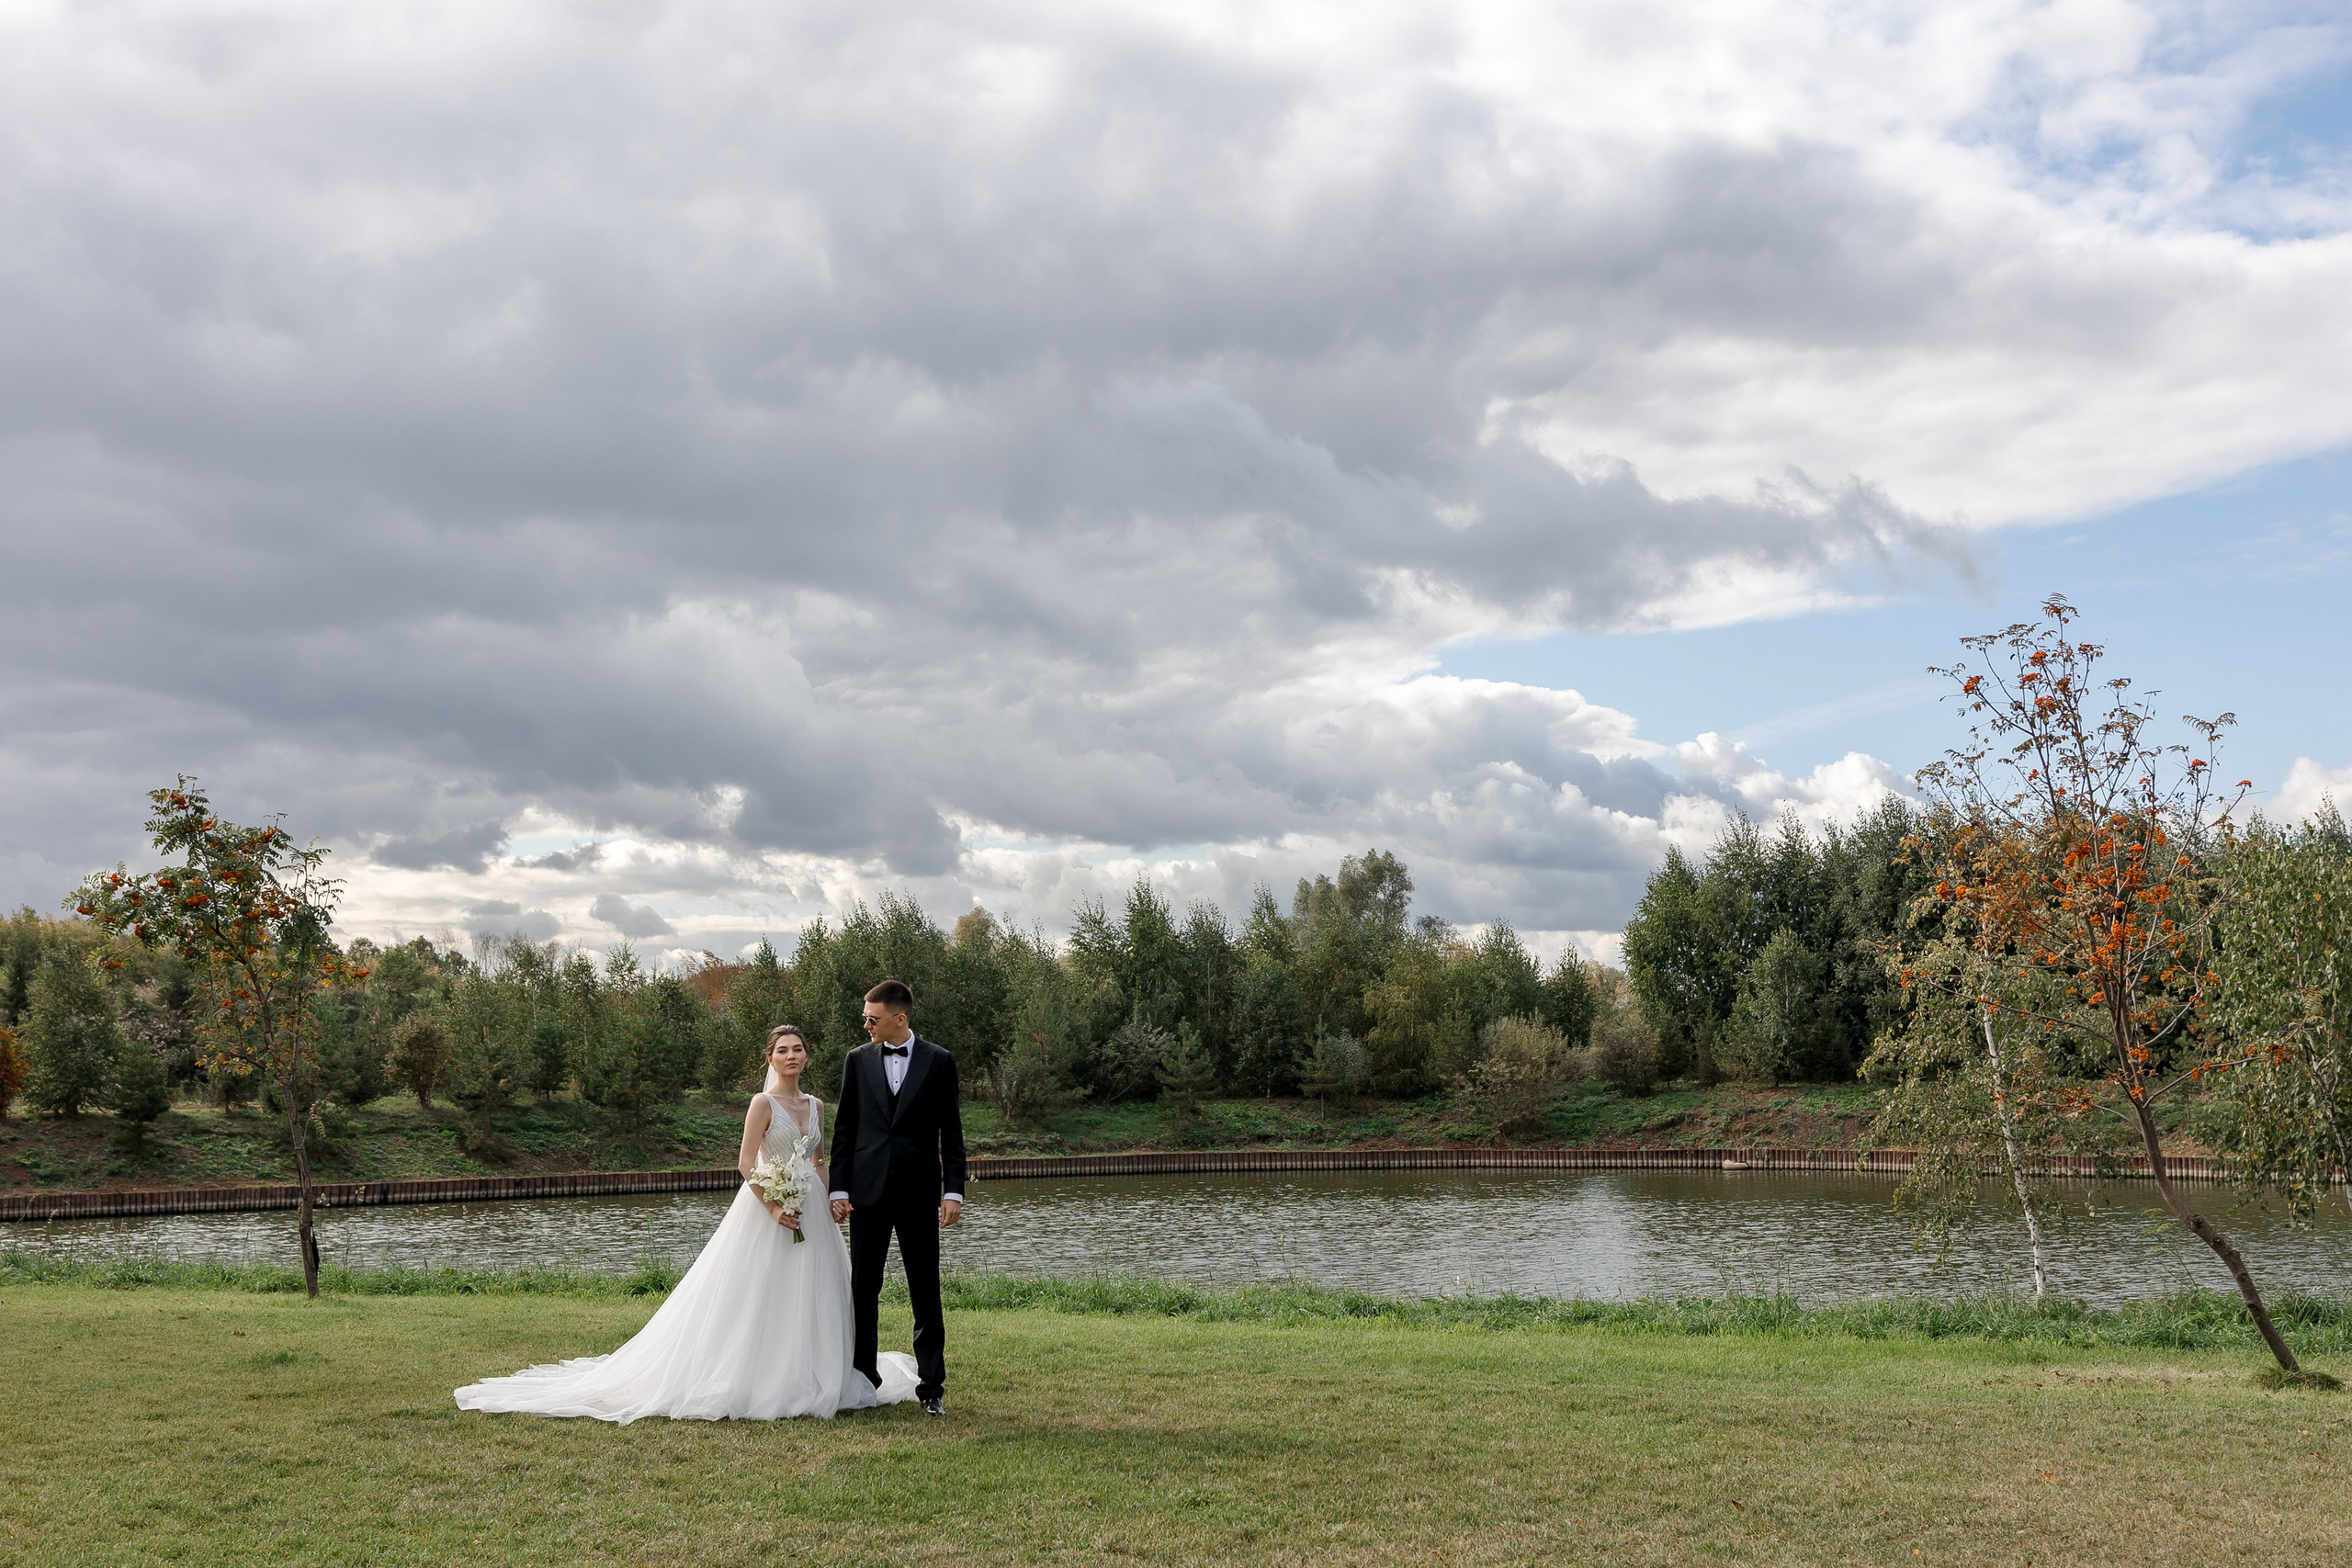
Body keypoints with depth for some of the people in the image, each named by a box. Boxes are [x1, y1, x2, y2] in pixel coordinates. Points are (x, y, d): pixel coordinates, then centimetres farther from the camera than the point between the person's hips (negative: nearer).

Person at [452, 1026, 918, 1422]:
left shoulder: (816, 1105, 12)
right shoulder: (763, 1103, -7)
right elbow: (746, 1163, -11)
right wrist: (774, 1207, -21)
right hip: (769, 1209, -6)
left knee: (811, 1300, 8)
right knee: (759, 1301, -6)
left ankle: (806, 1381, 16)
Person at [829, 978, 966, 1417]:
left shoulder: (939, 1062, 2)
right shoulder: (858, 1060, 7)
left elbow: (951, 1133, 2)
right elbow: (844, 1129, 8)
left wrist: (953, 1192, -5)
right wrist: (839, 1189, 1)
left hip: (918, 1194, -2)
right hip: (867, 1193, 2)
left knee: (926, 1294, 2)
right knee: (863, 1290, 5)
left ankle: (931, 1387, 9)